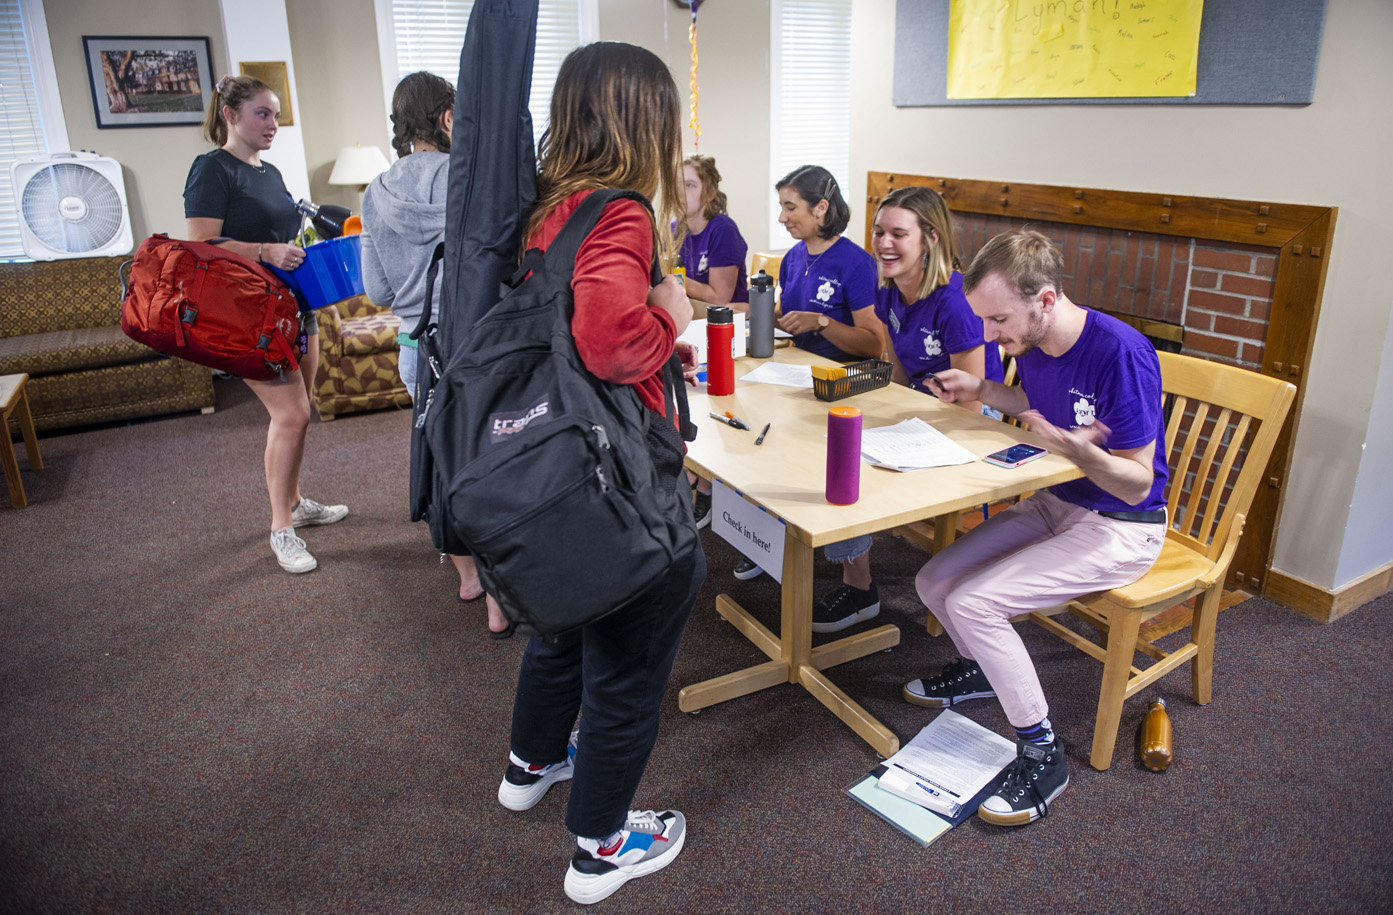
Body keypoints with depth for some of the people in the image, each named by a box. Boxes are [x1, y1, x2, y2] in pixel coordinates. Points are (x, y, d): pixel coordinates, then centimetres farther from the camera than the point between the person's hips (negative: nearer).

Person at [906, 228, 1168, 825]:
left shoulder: (1120, 354, -27)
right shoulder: (1032, 346, -3)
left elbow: (1138, 484, -23)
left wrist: (1082, 452, -43)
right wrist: (981, 392, 4)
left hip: (1120, 528, -8)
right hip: (1052, 506, 8)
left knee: (971, 602, -23)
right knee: (934, 585, -1)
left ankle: (1042, 754, -4)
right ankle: (979, 668, 31)